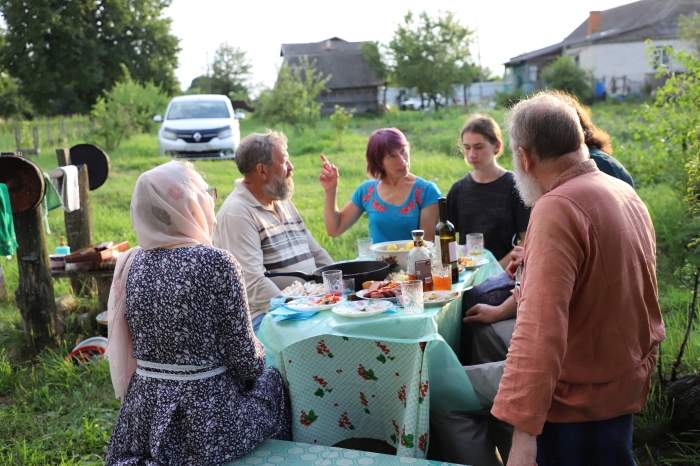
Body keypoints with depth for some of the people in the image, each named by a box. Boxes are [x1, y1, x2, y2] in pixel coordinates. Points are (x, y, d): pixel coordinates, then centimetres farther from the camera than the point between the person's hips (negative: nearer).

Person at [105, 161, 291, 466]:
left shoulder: (131, 263, -2)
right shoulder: (215, 262, -20)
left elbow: (133, 344, 8)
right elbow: (244, 356, -14)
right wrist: (255, 369, 7)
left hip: (145, 412, 6)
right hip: (207, 417, -5)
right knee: (270, 381, 24)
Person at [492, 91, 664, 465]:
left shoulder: (558, 209, -24)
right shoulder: (625, 193, 4)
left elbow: (541, 328, -33)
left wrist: (523, 429, -35)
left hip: (579, 397, -9)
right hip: (628, 383, 9)